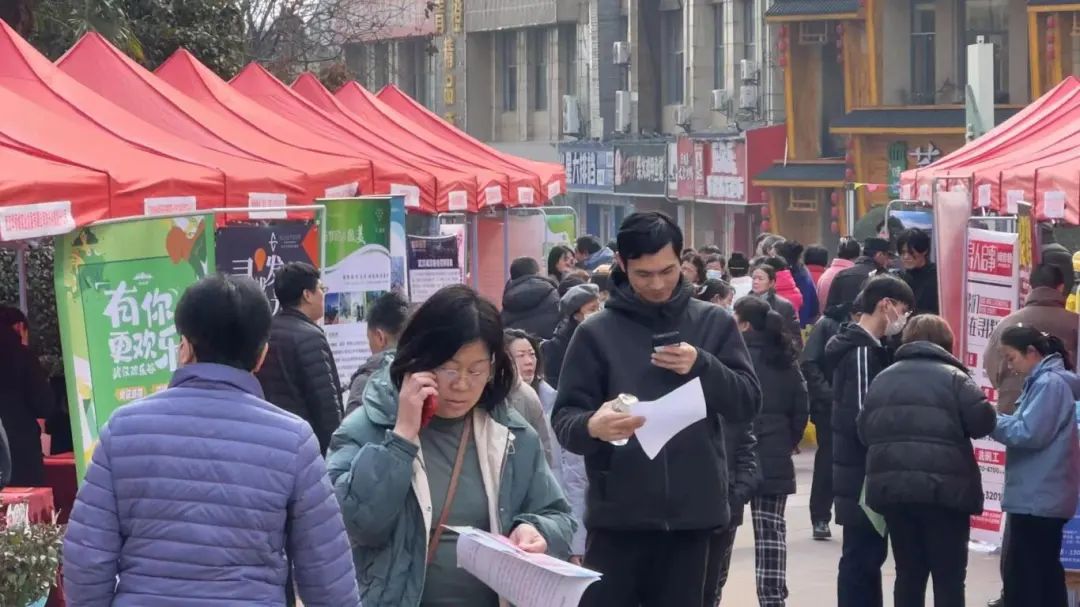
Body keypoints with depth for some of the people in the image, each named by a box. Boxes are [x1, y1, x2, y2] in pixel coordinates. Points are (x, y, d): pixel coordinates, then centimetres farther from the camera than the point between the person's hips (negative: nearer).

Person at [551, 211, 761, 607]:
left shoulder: (713, 323, 7)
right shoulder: (596, 333, 2)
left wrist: (701, 366, -16)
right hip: (618, 515, -1)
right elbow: (565, 419, -4)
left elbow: (748, 403, 2)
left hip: (691, 513, 2)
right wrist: (592, 426, -27)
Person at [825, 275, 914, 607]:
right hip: (864, 475, -10)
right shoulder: (863, 352, -17)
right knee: (862, 557, -6)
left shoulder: (868, 348, 14)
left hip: (863, 473, 10)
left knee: (867, 554, 13)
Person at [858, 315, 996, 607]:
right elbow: (982, 421, -10)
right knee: (949, 577, 1)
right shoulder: (953, 377, -2)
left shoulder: (881, 379, 14)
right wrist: (953, 430, 9)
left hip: (891, 486, 5)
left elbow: (865, 430, 10)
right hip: (943, 489, -5)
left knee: (908, 574, 12)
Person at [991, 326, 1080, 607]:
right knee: (1045, 573, 14)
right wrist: (998, 418, 4)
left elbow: (1029, 434, -20)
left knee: (1021, 576, -8)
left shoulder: (1049, 384, -15)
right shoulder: (1045, 381, 16)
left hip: (1038, 498, -10)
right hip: (1043, 496, 10)